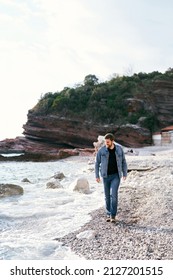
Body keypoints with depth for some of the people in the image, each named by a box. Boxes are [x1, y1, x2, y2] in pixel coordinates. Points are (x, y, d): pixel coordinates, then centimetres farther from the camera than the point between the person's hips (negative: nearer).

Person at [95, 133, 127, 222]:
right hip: (106, 176, 1)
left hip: (116, 176, -1)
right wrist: (97, 176, -3)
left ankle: (113, 215, 0)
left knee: (113, 194, -14)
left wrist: (125, 174, 1)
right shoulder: (101, 150, -11)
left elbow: (123, 161, 2)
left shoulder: (119, 149, -8)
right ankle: (108, 214, 27)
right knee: (107, 196, 8)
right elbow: (97, 163, -1)